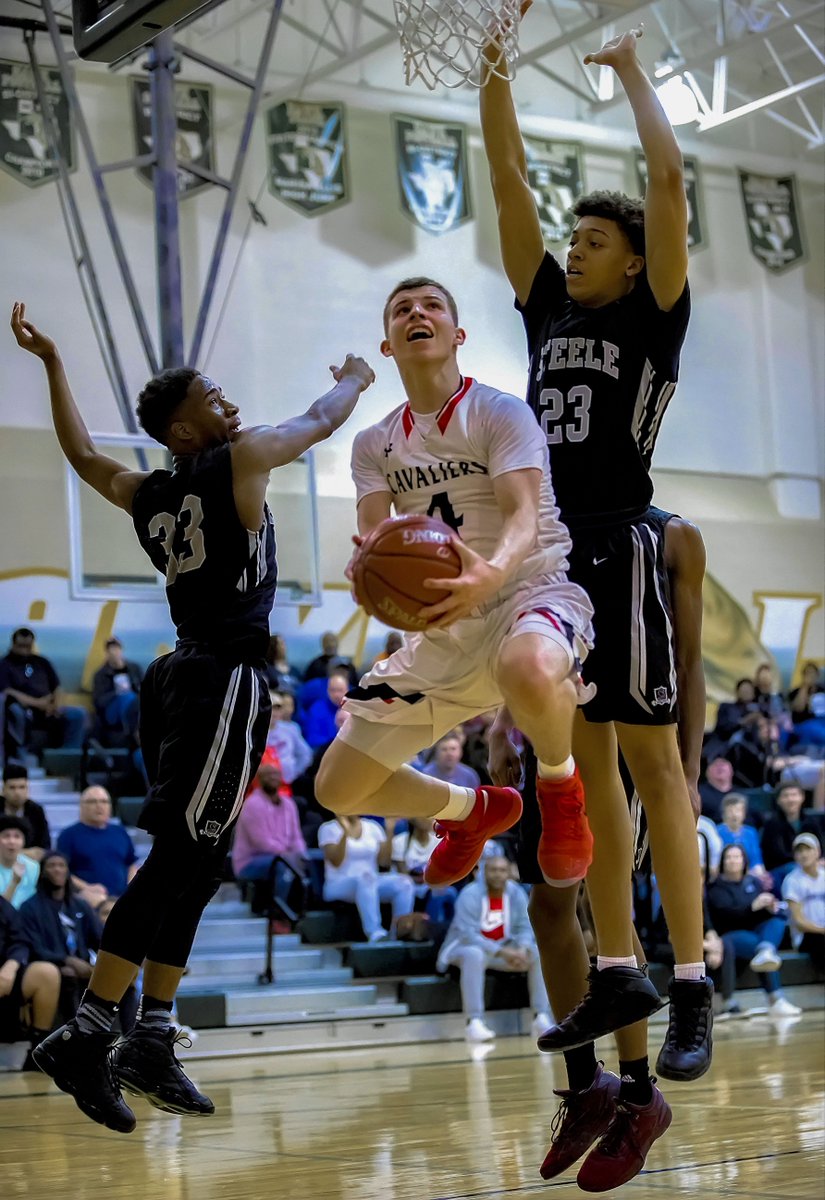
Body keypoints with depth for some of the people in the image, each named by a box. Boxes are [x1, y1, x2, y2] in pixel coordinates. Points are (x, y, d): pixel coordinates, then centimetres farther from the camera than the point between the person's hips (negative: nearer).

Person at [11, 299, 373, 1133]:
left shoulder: (144, 495, 14)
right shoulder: (239, 460, -5)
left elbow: (80, 452, 33)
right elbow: (321, 420, 10)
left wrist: (51, 363, 38)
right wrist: (356, 377, 31)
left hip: (181, 678, 9)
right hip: (225, 679, -9)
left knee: (191, 864, 12)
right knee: (178, 860, -11)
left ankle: (151, 1041, 13)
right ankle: (85, 1038, -14)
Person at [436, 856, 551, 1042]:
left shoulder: (516, 893, -4)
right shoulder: (470, 895, -21)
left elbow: (525, 928, -4)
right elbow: (468, 934, -28)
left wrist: (522, 949, -27)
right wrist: (502, 952, -36)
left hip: (503, 948, 6)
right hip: (464, 947, -5)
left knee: (539, 953, -15)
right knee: (474, 955, -40)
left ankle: (541, 1018, -15)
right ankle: (474, 1022, -42)